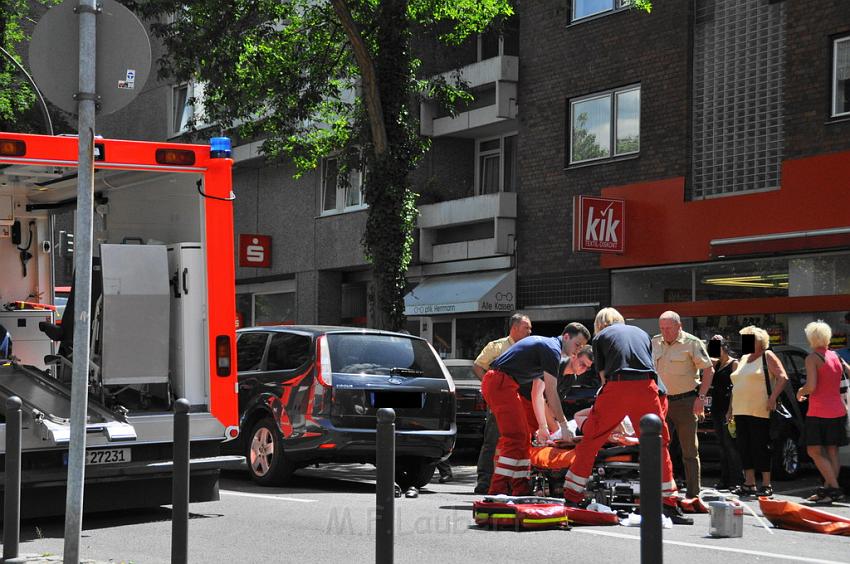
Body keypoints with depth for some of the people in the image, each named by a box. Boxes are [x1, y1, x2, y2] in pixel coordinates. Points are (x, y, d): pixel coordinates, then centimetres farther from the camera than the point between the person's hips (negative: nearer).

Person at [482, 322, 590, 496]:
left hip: (497, 383, 11)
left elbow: (537, 393, 22)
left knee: (523, 437, 14)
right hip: (500, 382, -11)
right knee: (515, 438, -14)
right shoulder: (552, 349, -10)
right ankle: (497, 490, -17)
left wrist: (543, 427, 19)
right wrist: (563, 425, -11)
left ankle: (521, 490, 16)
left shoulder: (544, 347, 22)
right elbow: (551, 392, -14)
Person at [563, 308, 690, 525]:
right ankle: (670, 505, 11)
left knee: (589, 443, 8)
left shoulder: (600, 336, 19)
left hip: (617, 386, -2)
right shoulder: (641, 333, 28)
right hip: (647, 385, 2)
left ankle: (571, 498, 7)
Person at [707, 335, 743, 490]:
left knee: (730, 444, -8)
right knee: (722, 445, 9)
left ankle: (735, 481, -7)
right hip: (716, 408, 8)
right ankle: (725, 480, 13)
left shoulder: (734, 363, -5)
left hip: (728, 408, -8)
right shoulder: (716, 364, 17)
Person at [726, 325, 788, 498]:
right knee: (744, 445, 6)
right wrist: (731, 407, 17)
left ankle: (766, 485, -1)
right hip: (741, 411, 7)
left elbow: (783, 377, -10)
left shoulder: (767, 356, -2)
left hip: (760, 411, -7)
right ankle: (749, 484, 12)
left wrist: (772, 398, -19)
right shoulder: (744, 359, 20)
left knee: (760, 446, -7)